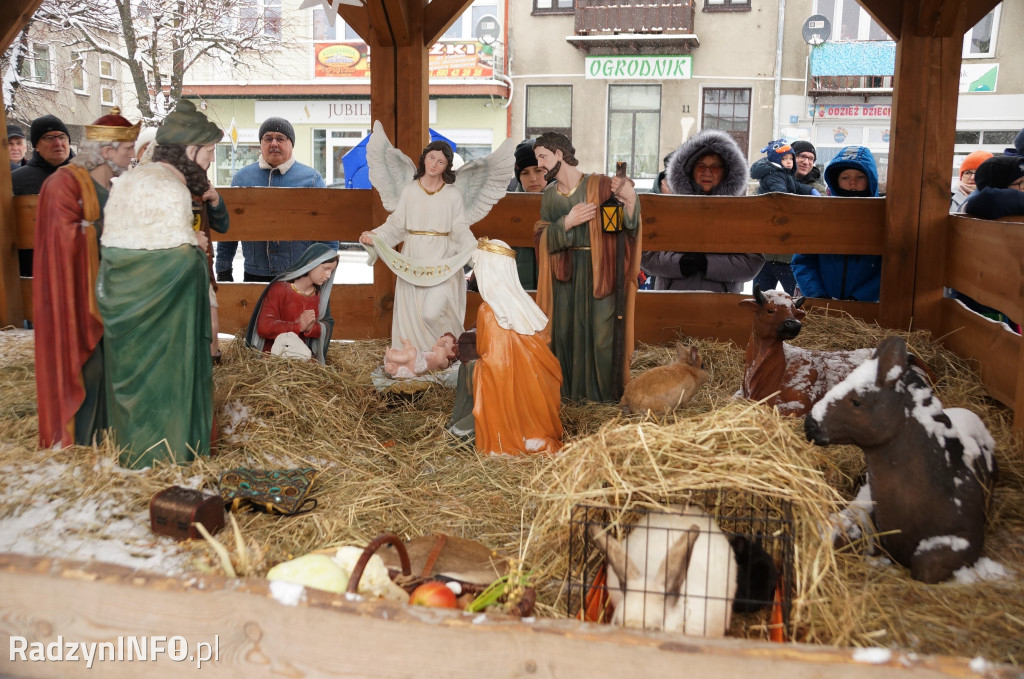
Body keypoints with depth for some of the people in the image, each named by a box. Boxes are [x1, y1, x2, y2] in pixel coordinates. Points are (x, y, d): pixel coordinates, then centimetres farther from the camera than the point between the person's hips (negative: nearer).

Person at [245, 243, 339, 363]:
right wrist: (299, 326, -20)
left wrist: (311, 328, -17)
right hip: (272, 355, -3)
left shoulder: (321, 294, 7)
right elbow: (264, 327, -17)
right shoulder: (279, 288, -10)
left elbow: (327, 325, 6)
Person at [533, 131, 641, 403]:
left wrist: (630, 199, -37)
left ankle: (606, 390, 11)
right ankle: (569, 388, 21)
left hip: (599, 270, -4)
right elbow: (542, 238, 1)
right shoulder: (549, 195, 8)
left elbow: (627, 225, -17)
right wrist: (567, 222, -16)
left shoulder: (600, 186, -8)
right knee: (565, 329, 6)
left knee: (602, 330, -3)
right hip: (565, 273, 5)